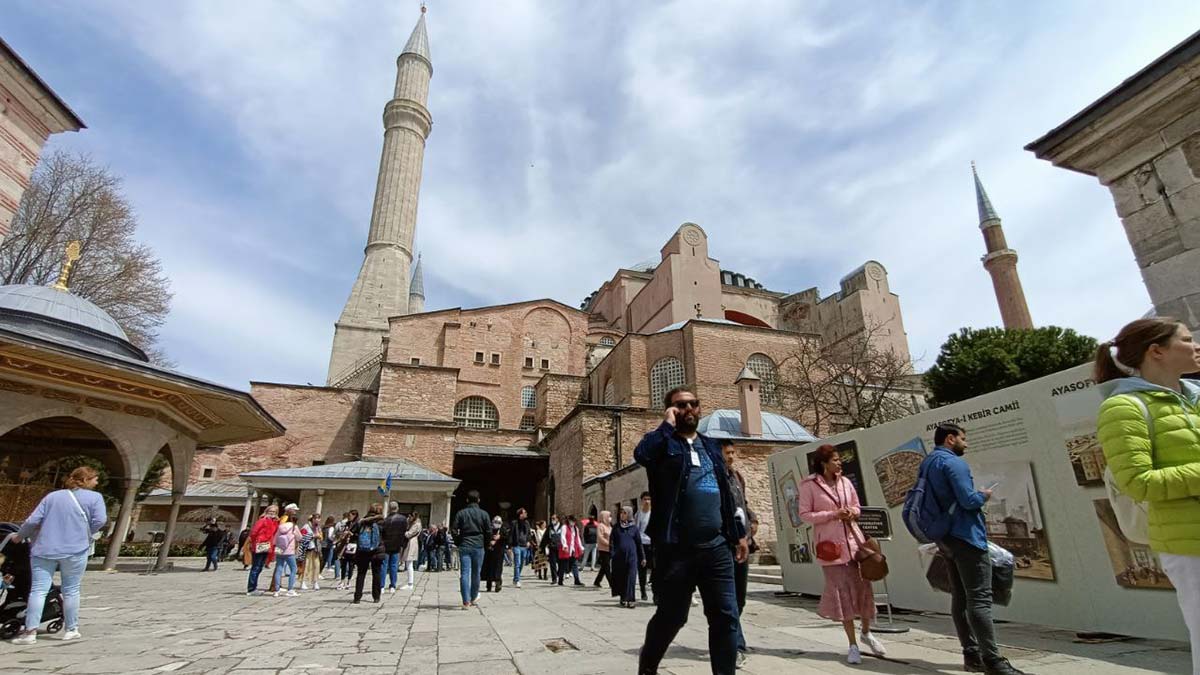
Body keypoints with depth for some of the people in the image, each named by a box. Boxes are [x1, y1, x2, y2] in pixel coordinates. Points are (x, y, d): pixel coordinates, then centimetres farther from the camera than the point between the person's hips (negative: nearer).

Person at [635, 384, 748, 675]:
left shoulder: (711, 447, 17)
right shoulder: (664, 443, -2)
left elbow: (726, 494, 20)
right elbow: (641, 454, -26)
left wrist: (738, 533, 17)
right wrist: (668, 425, -13)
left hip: (716, 546, 5)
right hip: (677, 548, -5)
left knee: (726, 616, 4)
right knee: (671, 616, 8)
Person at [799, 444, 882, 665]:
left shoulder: (845, 481, 7)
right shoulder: (809, 485, -9)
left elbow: (857, 506, 18)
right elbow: (804, 515, -8)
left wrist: (852, 512, -6)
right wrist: (833, 515, -16)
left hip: (854, 539, 5)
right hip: (830, 544, -4)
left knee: (863, 586, 8)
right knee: (843, 592, 0)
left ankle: (866, 633, 33)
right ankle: (852, 645, 15)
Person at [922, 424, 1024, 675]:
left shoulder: (926, 464, 15)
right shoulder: (954, 462, -14)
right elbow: (968, 500, -21)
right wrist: (984, 495, -1)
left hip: (946, 539, 9)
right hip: (966, 537, -9)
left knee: (960, 598, 11)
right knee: (980, 599, -8)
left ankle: (972, 654, 16)